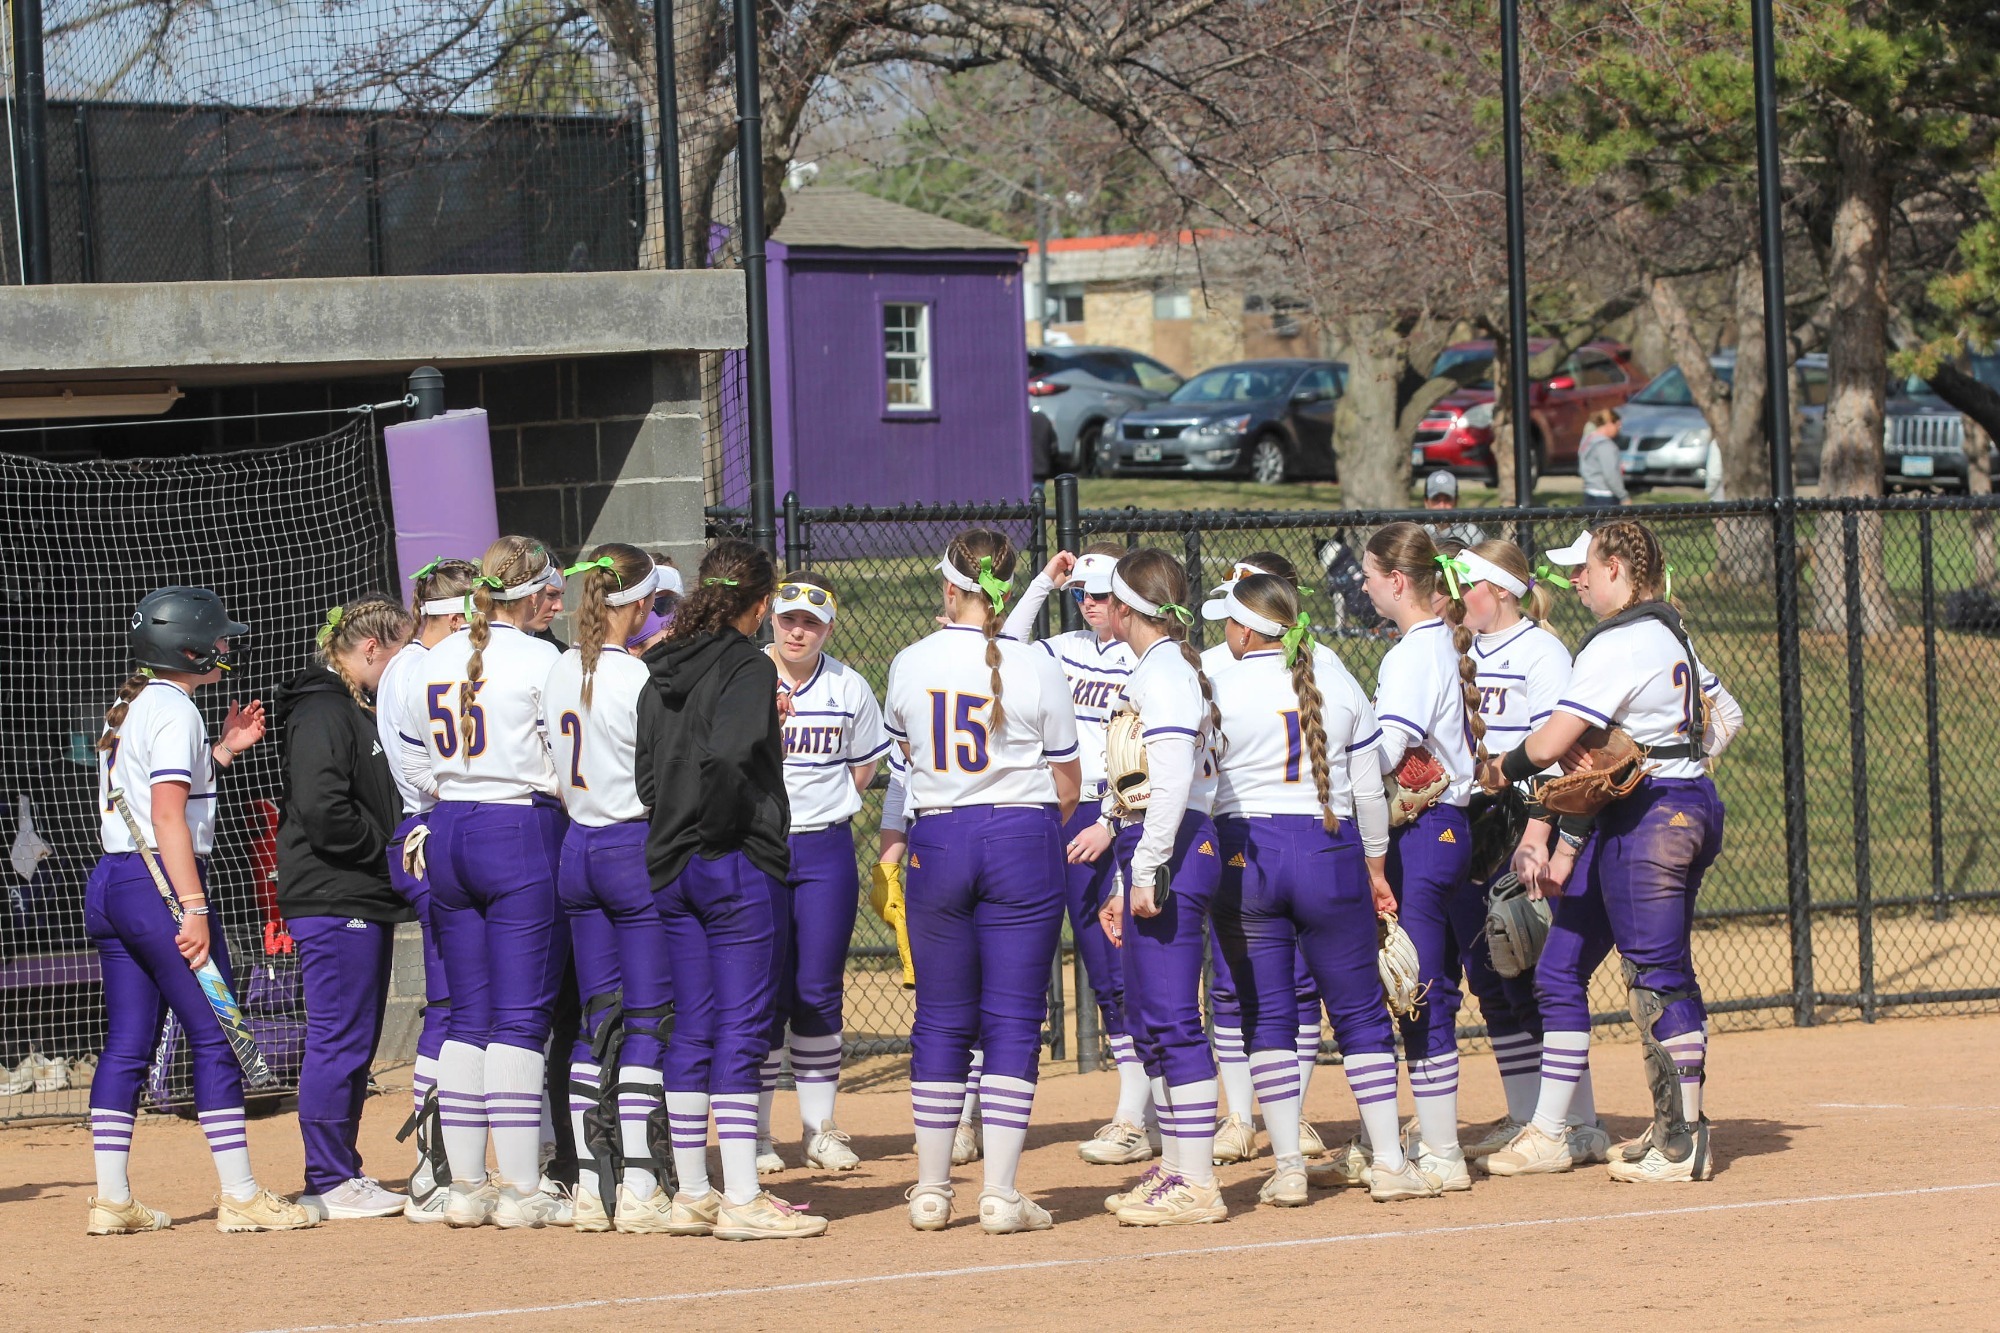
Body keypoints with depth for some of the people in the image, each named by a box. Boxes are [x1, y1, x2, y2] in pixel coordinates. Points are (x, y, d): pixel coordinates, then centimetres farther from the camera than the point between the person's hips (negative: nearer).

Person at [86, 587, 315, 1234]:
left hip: (108, 883, 9)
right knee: (215, 1036, -5)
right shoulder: (174, 711, -11)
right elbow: (168, 817, -19)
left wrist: (221, 751, 20)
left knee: (127, 1044, 9)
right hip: (159, 883, -9)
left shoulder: (126, 708, 17)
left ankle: (111, 1198, 6)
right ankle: (240, 1195, -6)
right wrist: (192, 908, -23)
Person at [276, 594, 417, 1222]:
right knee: (338, 1040, -7)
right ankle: (329, 1185, -5)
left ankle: (342, 1174, 19)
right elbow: (324, 811, -24)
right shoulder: (324, 711, -13)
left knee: (355, 1041, 13)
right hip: (334, 901, -10)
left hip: (366, 899, 10)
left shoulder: (360, 711, 19)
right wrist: (387, 850, -14)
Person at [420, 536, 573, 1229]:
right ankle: (520, 1190, -5)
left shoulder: (438, 660, 9)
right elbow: (565, 769, -9)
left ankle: (466, 1184, 10)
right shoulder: (538, 660, -10)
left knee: (467, 1017, 10)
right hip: (522, 831, -6)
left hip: (448, 833, 6)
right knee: (520, 1017, -4)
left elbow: (427, 758, 13)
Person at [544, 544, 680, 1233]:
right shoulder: (637, 678, -15)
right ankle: (638, 1190, -6)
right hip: (639, 849, -7)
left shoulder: (560, 671, 6)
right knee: (649, 1021, -3)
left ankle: (590, 1184, 10)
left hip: (577, 847, 7)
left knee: (596, 1021, 11)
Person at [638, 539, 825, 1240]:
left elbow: (644, 768, 9)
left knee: (692, 1031, 11)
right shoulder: (747, 667, -11)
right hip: (739, 866, -7)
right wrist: (720, 829, -11)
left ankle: (692, 1193, 14)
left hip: (669, 867, 7)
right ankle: (742, 1201, -6)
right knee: (742, 1030, -5)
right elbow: (727, 755, -24)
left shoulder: (661, 670, 11)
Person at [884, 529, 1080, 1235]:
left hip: (936, 843, 2)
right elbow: (1066, 784, 0)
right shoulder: (1037, 669, -7)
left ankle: (931, 1189, 16)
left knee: (941, 1020, 12)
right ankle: (1000, 1195, -4)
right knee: (1013, 1019, 1)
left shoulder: (909, 666, -1)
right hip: (1024, 840, -2)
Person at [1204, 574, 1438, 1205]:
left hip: (1244, 853, -2)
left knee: (1266, 1015, 5)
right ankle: (1389, 1162, 5)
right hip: (1331, 850, 2)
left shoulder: (1222, 689, -6)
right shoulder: (1338, 681, 4)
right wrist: (1376, 867, 17)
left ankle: (1288, 1167, 2)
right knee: (1360, 1011, 8)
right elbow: (1369, 786, 7)